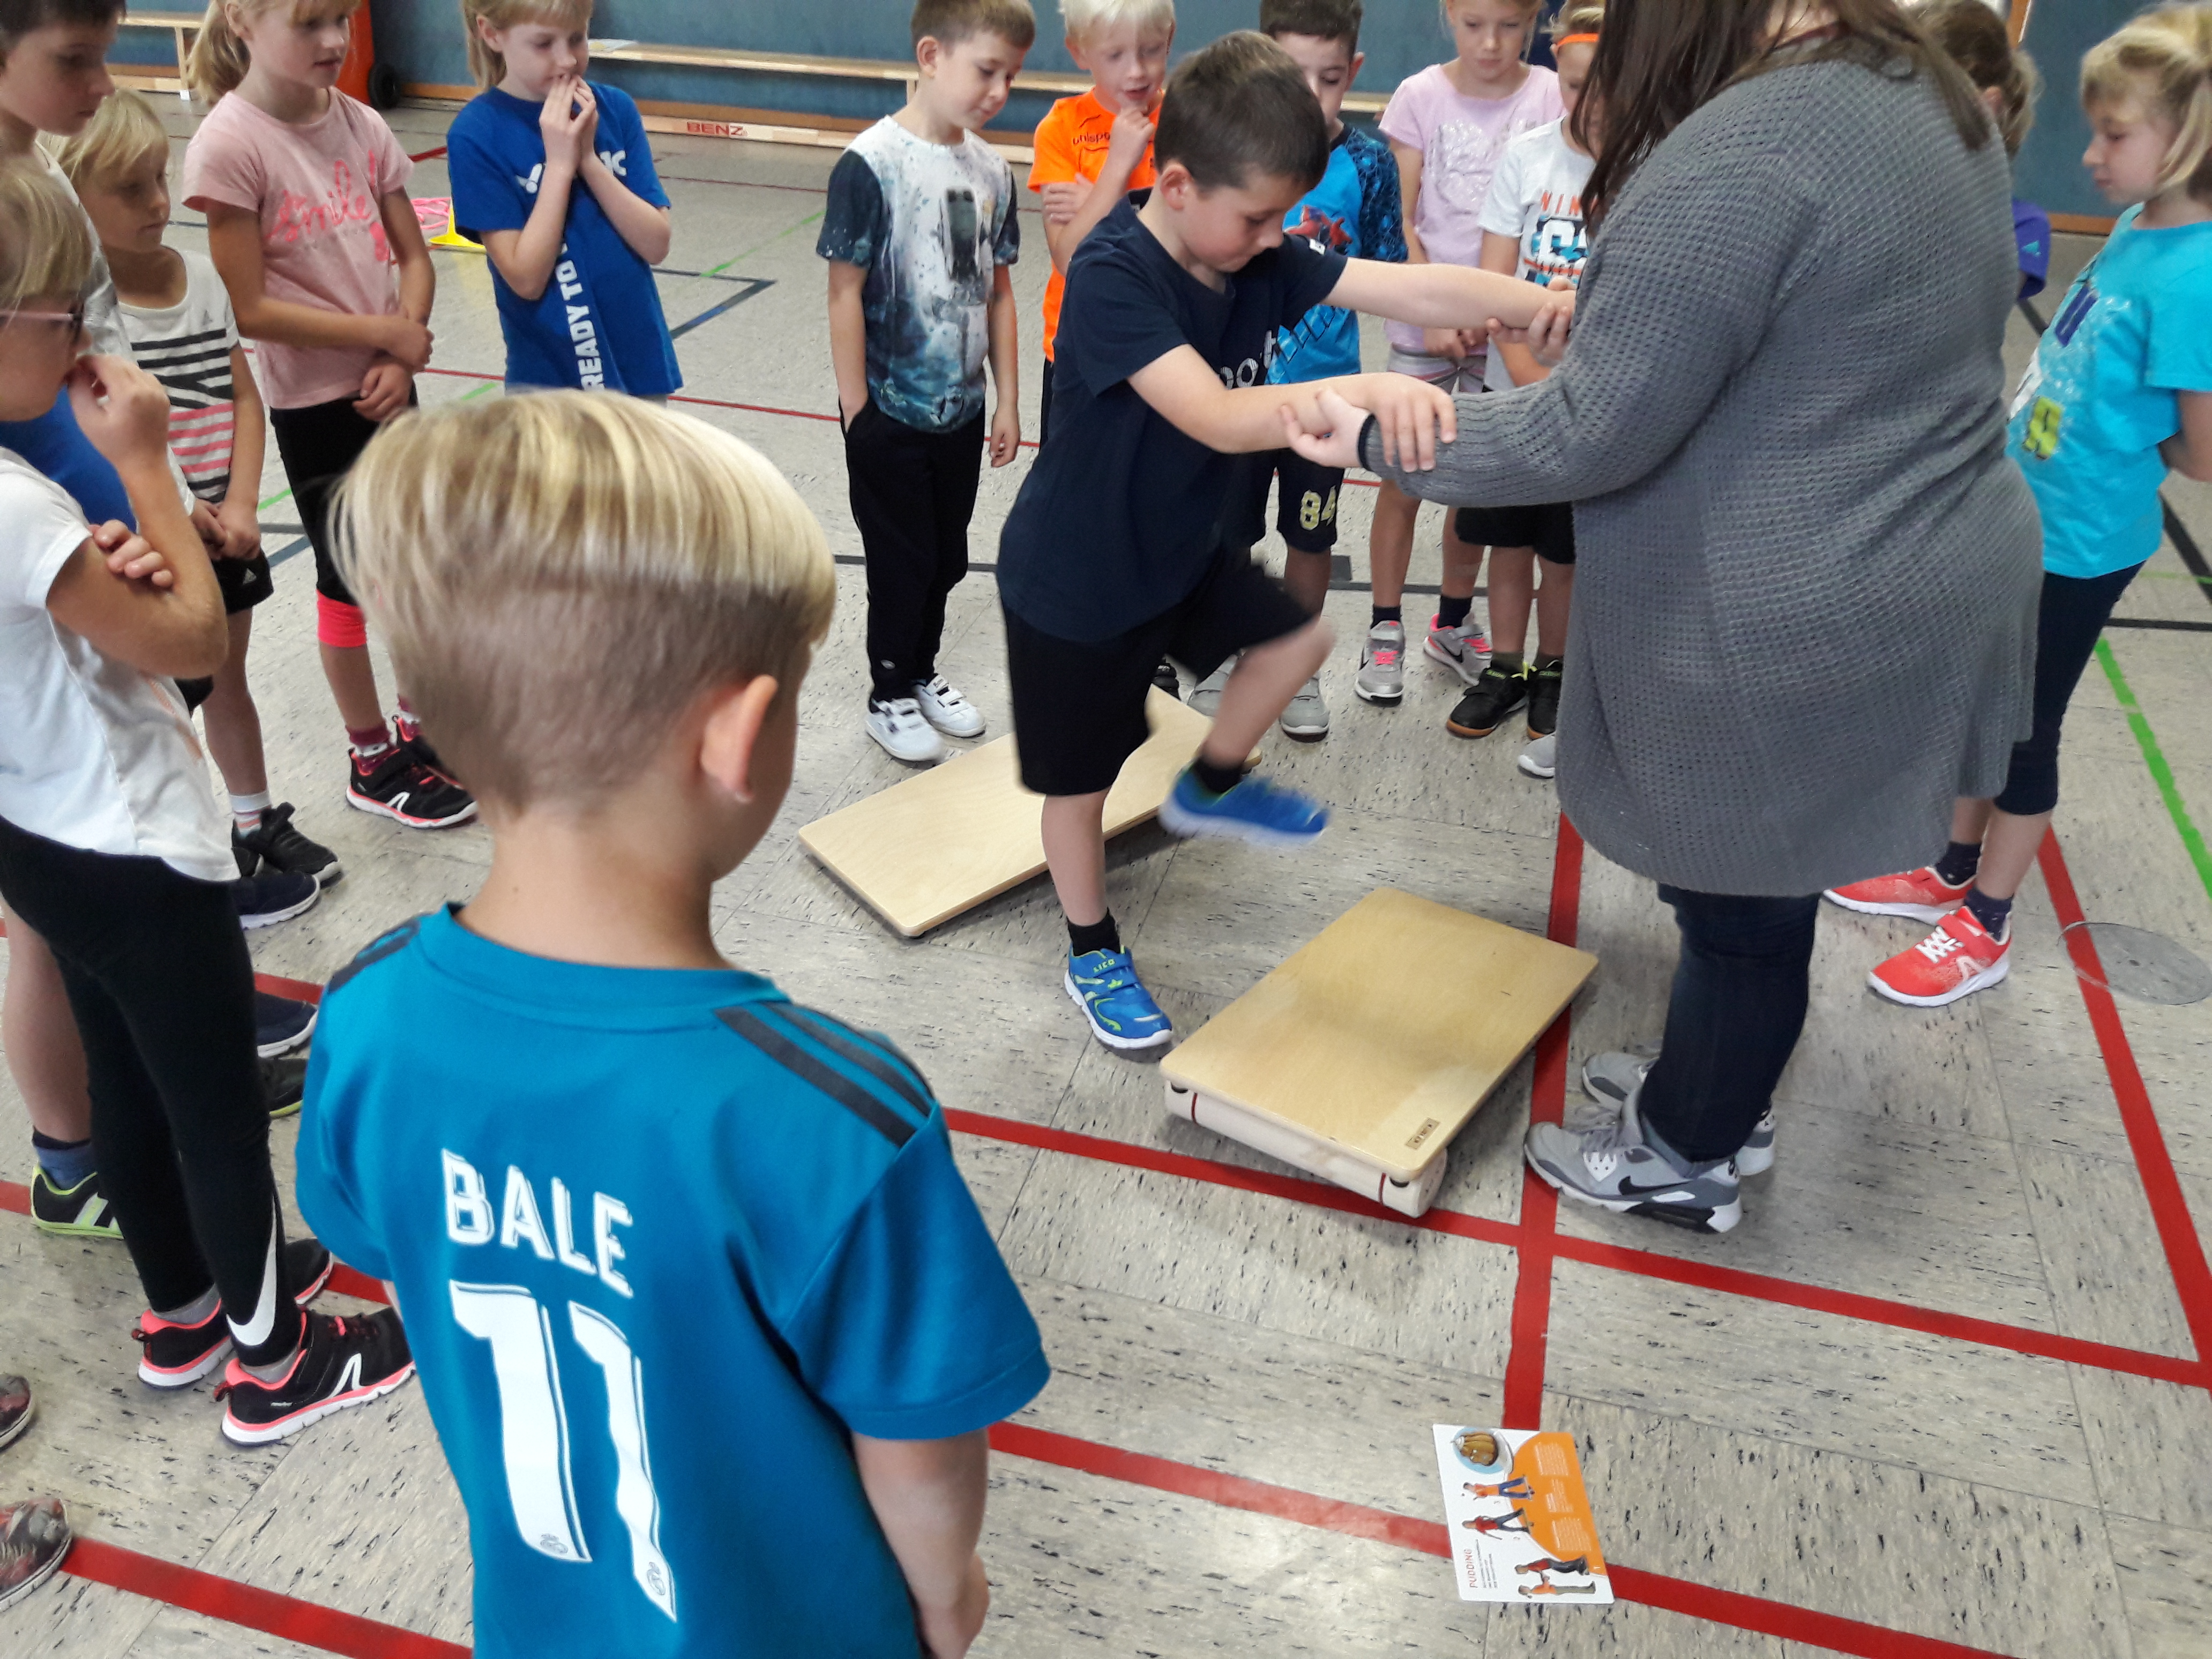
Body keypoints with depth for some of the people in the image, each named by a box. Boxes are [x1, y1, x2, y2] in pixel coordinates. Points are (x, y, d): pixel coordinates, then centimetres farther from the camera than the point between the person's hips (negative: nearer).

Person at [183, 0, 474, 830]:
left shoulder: (360, 125, 0)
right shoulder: (229, 143, -17)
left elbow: (414, 258, 4)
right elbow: (249, 308, -18)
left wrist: (403, 360, -10)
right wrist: (388, 333, -15)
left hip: (388, 386, 5)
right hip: (314, 399, -5)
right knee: (352, 578, 7)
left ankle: (421, 725, 34)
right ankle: (373, 761, 24)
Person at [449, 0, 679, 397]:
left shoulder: (615, 109, -1)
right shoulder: (477, 134, -11)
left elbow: (656, 244, -5)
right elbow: (526, 279, -16)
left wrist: (588, 159, -16)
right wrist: (560, 163, -19)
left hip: (641, 367, 4)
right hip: (550, 379, -3)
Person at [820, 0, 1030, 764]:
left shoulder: (991, 169, 1)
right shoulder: (872, 163, -16)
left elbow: (997, 290, 7)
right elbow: (845, 292, -14)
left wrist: (1007, 401, 8)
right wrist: (857, 412, -13)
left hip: (963, 409, 5)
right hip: (893, 413, -5)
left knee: (946, 559, 17)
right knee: (902, 563, 7)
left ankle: (922, 670, 38)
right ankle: (890, 697, 26)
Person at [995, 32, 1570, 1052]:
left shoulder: (1257, 257, -8)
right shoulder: (1111, 278, -31)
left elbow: (1418, 290, -15)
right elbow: (1221, 420, -43)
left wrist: (1559, 305, -25)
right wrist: (1371, 387, -54)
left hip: (1180, 546, 7)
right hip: (1074, 583, -7)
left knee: (1295, 641, 16)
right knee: (1082, 778, 10)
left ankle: (1209, 788, 39)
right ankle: (1094, 957, 33)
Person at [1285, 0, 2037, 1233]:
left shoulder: (1741, 151, -24)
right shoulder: (1932, 101, 7)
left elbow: (1592, 434, -23)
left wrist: (1381, 442, -11)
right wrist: (1618, 317, 17)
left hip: (1790, 634, -9)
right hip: (1919, 590, 9)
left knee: (1743, 899, 10)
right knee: (1758, 885, 24)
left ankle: (1686, 1158, 32)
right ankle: (1713, 1085, 44)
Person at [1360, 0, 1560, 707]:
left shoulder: (1551, 97, -3)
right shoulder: (1420, 96, -4)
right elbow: (1402, 220, -5)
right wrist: (1433, 316, -14)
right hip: (1425, 321, -1)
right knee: (1404, 479, 3)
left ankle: (1453, 623, 28)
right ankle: (1385, 632, 15)